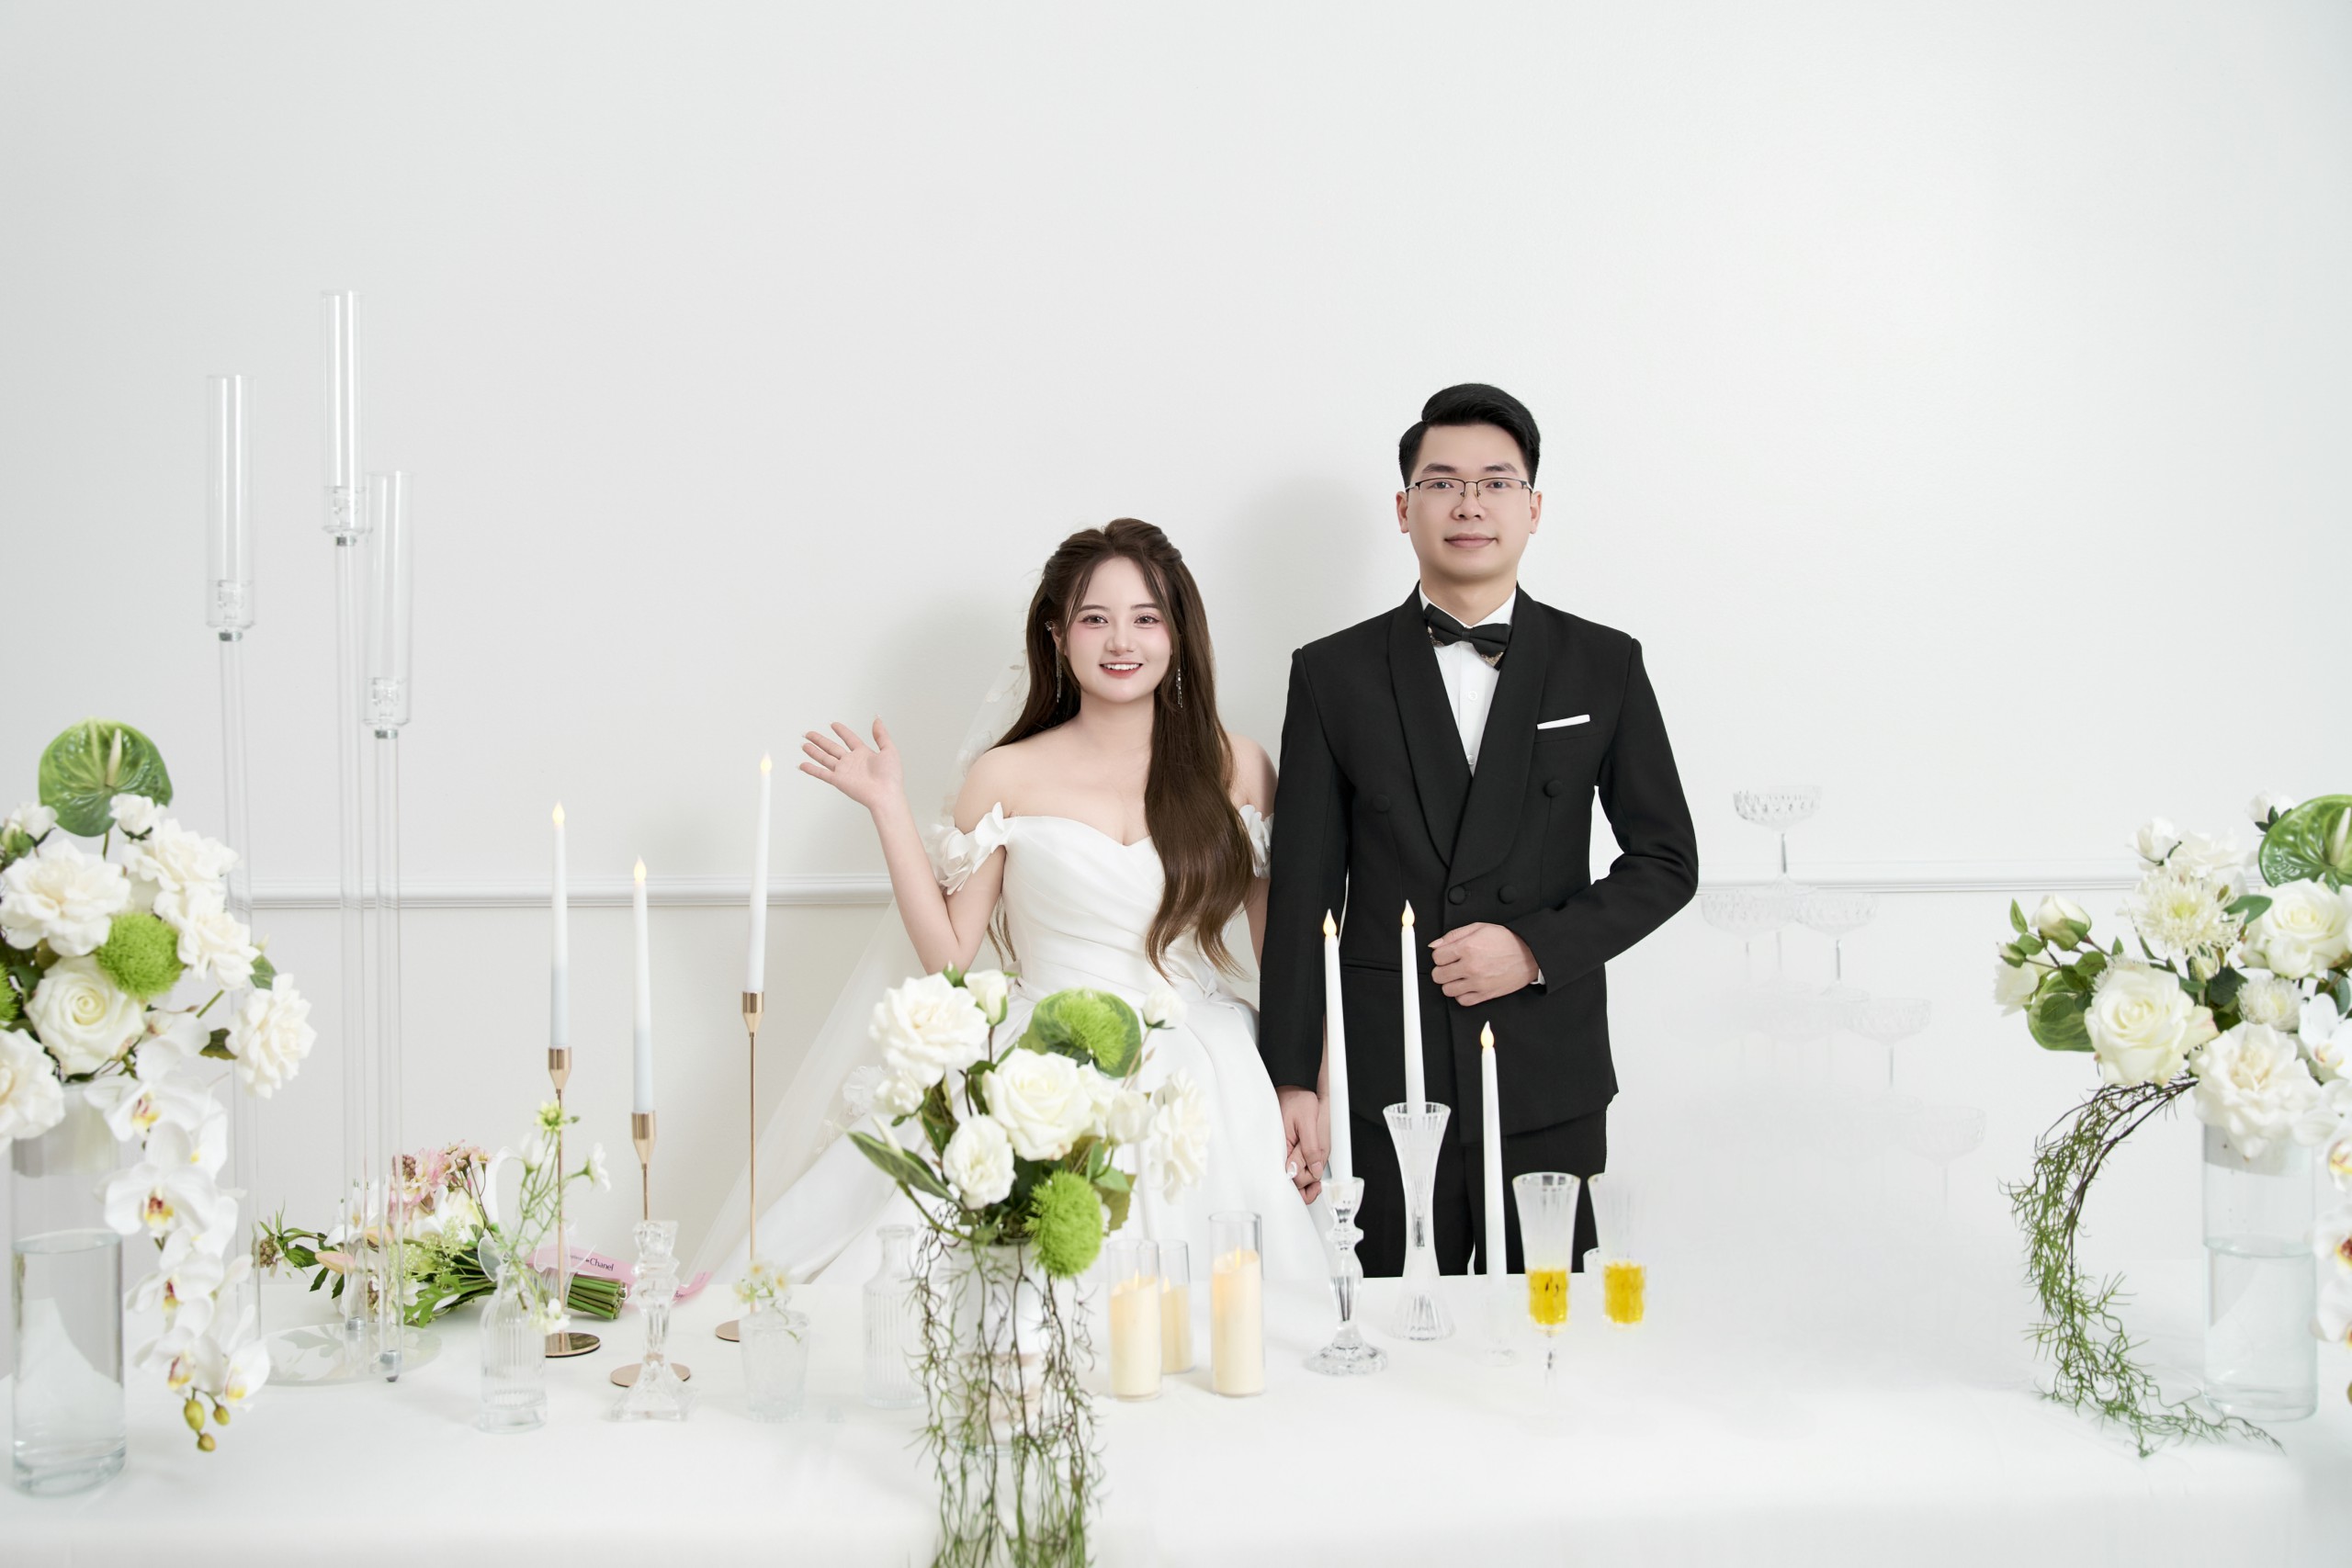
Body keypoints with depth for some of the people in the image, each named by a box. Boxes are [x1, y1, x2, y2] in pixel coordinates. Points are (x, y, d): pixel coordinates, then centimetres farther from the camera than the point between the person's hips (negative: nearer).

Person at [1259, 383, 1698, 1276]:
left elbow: (1667, 859, 7)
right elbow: (1302, 891, 2)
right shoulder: (1334, 674, 4)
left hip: (1550, 1086, 1)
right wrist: (1294, 1079, -2)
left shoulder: (1605, 667, 5)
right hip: (1383, 1082, 0)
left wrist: (1537, 948, -8)